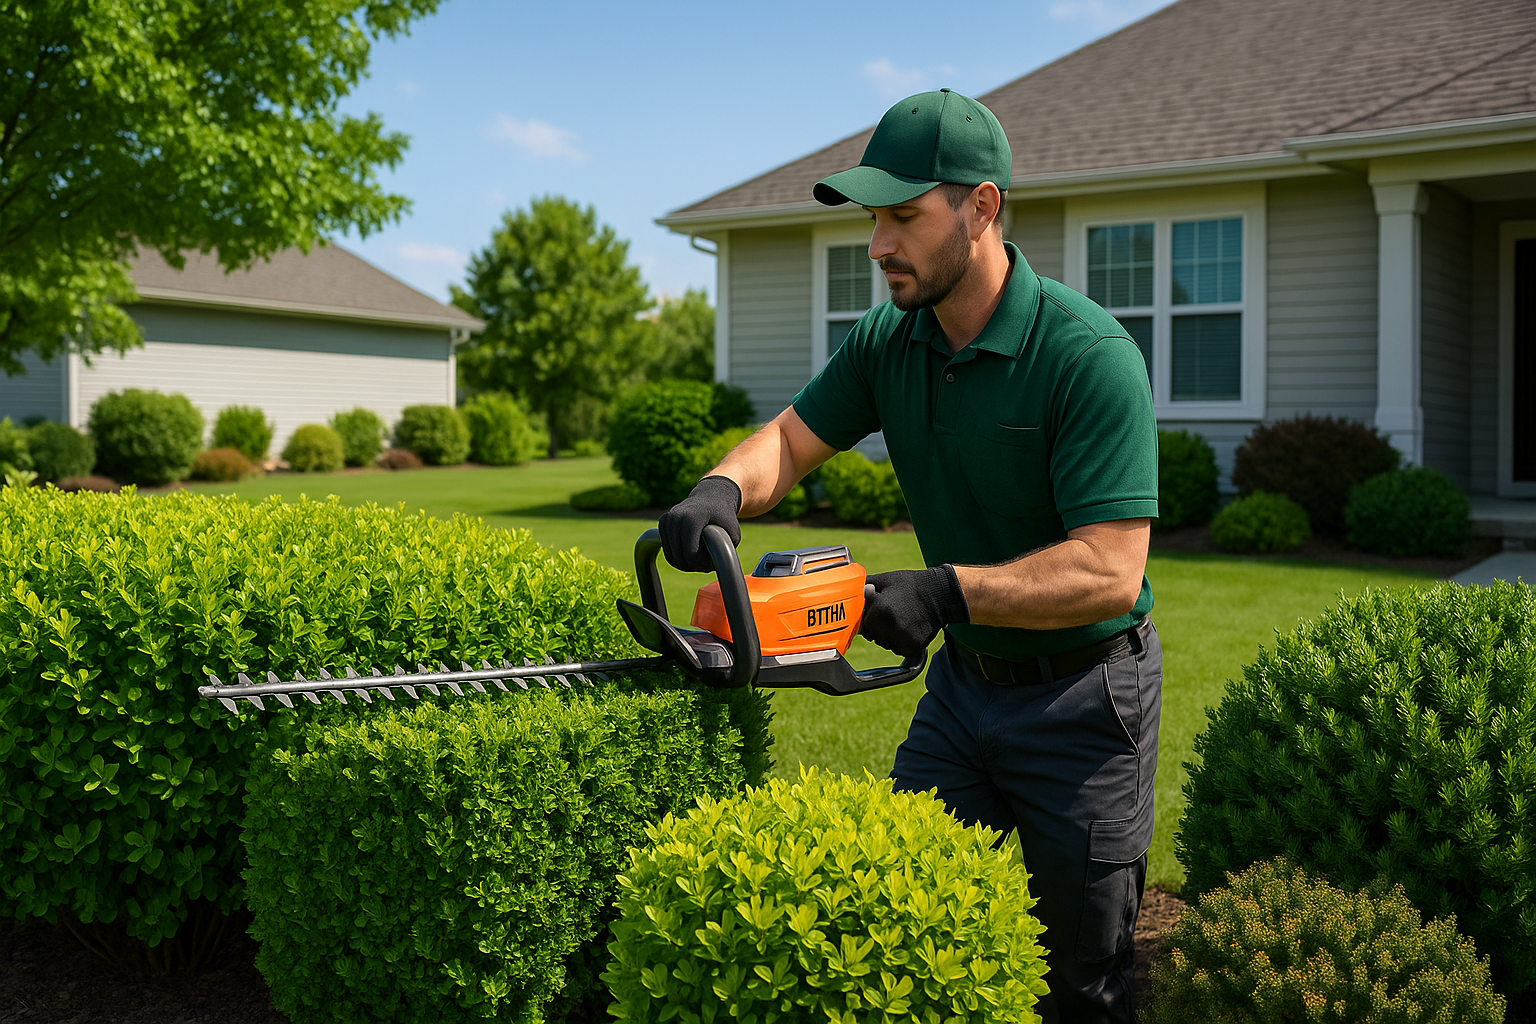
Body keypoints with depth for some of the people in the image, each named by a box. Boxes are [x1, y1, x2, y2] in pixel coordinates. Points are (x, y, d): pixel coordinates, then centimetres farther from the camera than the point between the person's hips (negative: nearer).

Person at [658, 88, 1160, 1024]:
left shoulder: (1089, 356, -24)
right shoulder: (888, 342, -3)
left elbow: (1110, 572, -28)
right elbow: (793, 440, 2)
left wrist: (947, 591, -36)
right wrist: (723, 489, -20)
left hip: (1083, 696, -5)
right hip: (962, 679, 6)